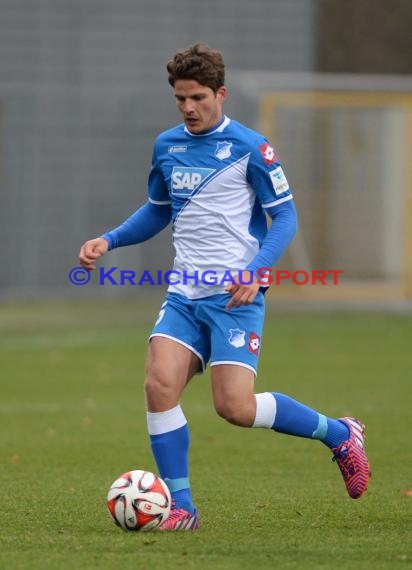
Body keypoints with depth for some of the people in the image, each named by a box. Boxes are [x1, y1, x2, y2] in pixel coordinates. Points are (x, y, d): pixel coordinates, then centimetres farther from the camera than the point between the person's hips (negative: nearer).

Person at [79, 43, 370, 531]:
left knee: (235, 407, -14)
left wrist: (255, 271, -19)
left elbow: (285, 216, -4)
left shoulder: (249, 147, -7)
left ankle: (339, 435, 10)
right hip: (184, 295, 5)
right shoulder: (167, 146, 11)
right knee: (160, 384, -16)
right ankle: (180, 508, -6)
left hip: (235, 295, -5)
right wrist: (108, 241, 11)